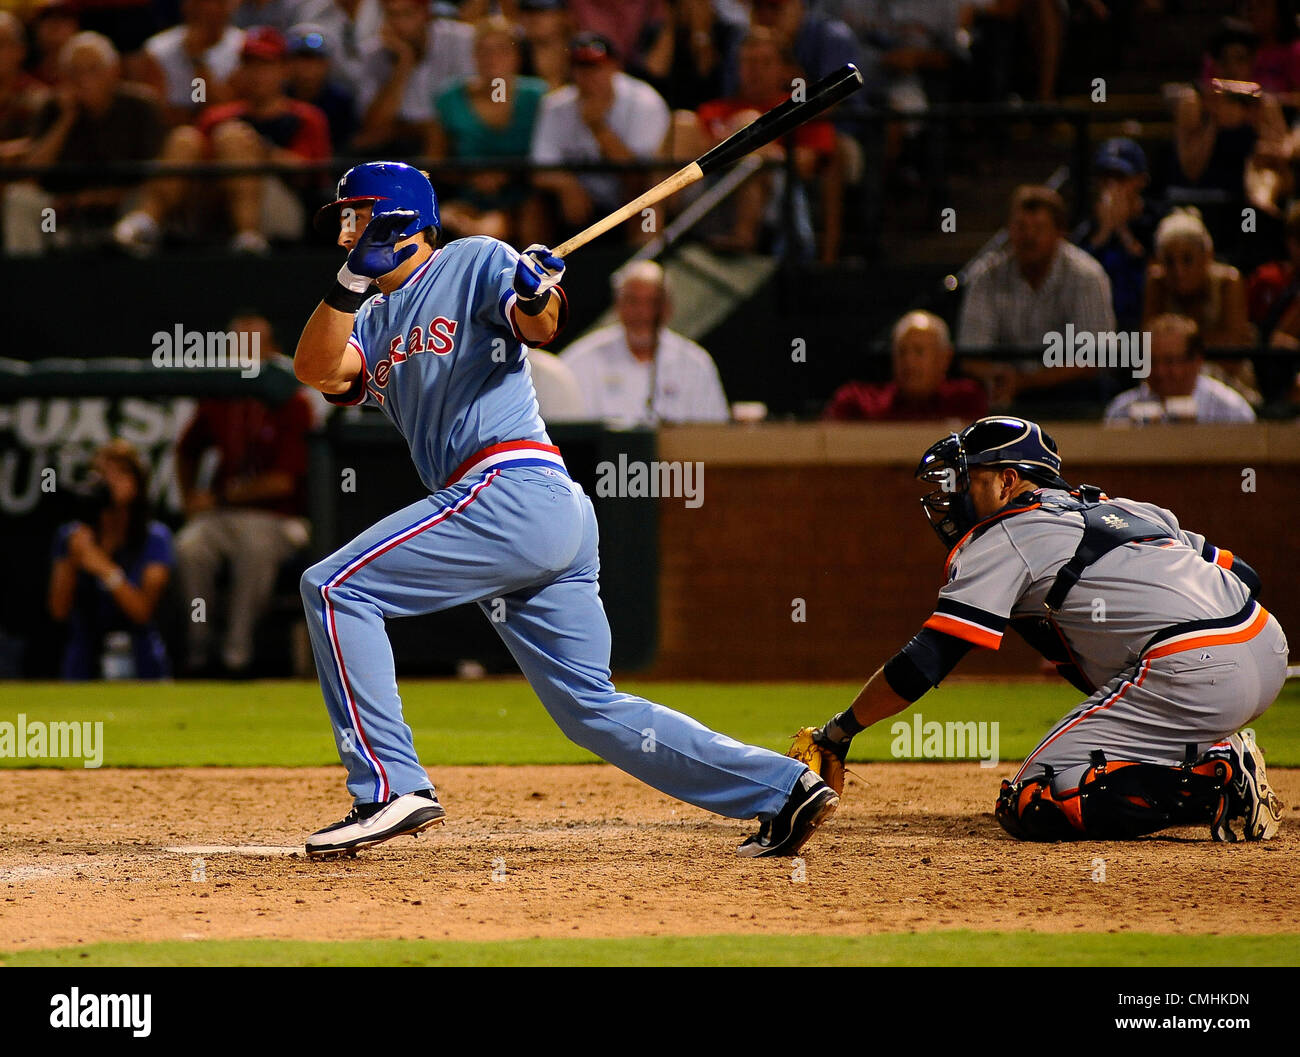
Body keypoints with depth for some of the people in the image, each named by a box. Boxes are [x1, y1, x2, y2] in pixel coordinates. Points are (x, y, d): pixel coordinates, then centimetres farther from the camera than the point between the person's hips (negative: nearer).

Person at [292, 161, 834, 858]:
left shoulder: (474, 261, 5)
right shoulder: (374, 321, 25)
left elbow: (539, 328, -13)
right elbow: (316, 368, 5)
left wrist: (538, 296, -35)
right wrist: (354, 279, -9)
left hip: (511, 489, -9)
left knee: (334, 588, -10)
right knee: (589, 708, 7)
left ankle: (391, 788, -15)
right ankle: (783, 789, 5)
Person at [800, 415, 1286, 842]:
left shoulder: (1001, 540, 5)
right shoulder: (1127, 508, 26)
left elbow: (922, 665, 0)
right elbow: (1242, 574, 25)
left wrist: (838, 730, 10)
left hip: (1192, 676, -8)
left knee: (1030, 807, -5)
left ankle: (1220, 786, -15)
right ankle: (1220, 756, 15)